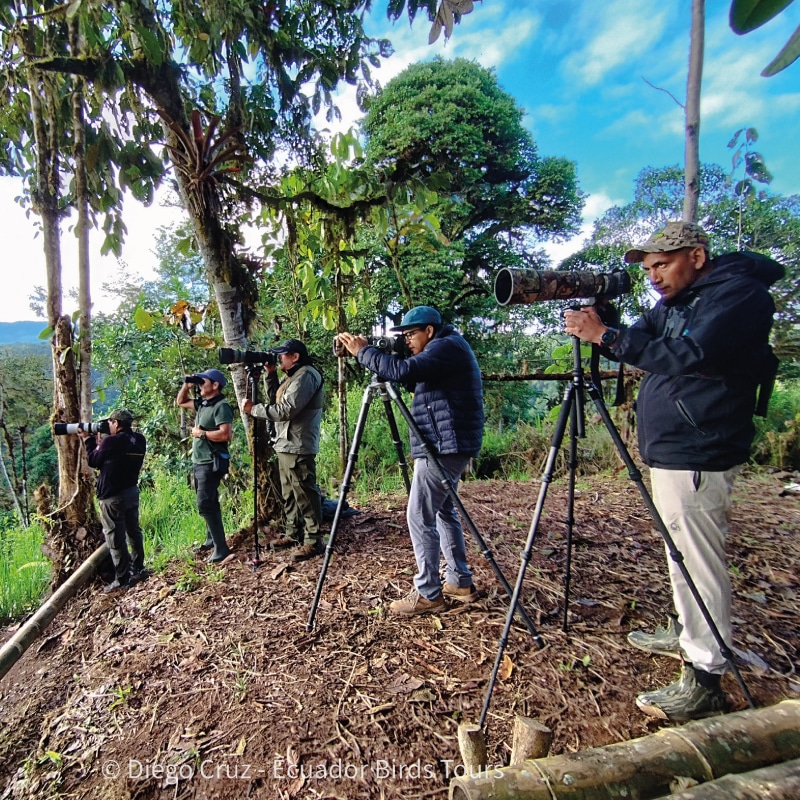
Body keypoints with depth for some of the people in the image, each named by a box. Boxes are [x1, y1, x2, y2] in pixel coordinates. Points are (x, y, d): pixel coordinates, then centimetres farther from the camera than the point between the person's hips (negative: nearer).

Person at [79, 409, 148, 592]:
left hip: (112, 496, -7)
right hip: (132, 491, 8)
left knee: (115, 537, 2)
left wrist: (88, 439, 6)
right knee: (133, 531, 18)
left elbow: (93, 461, -5)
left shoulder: (111, 441, -19)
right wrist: (97, 440, 11)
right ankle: (138, 570, 28)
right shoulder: (139, 440, 3)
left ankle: (122, 579, 9)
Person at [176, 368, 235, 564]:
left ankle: (222, 549, -8)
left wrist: (201, 433, -16)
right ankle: (211, 539, 33)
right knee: (208, 503, 19)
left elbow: (226, 434, -27)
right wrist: (186, 385, 9)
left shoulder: (221, 406, -17)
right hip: (199, 462, 10)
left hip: (211, 464, -10)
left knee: (205, 505, -12)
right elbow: (180, 402, 26)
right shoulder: (202, 403, 10)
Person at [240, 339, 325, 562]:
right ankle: (294, 534, 29)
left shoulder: (306, 376, -14)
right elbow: (275, 400, 23)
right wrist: (271, 374, 11)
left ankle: (313, 542, 1)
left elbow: (286, 410, -21)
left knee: (305, 495, -6)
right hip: (286, 446, 11)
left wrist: (253, 408, -13)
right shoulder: (293, 376, 19)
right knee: (289, 494, 17)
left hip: (298, 448, -11)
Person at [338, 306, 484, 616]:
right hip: (447, 446, 11)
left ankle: (428, 594, 3)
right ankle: (460, 582, 25)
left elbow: (403, 372, -26)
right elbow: (412, 380, 20)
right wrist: (370, 352, 8)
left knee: (420, 518, -6)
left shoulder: (447, 346, -12)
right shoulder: (445, 349, 20)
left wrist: (363, 351, -15)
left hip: (443, 447, -11)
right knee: (443, 511, 17)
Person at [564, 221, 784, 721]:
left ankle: (705, 680, 8)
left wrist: (607, 337, -25)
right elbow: (643, 346, 11)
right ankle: (687, 636, 37)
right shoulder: (675, 303, 16)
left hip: (698, 458, -10)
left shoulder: (739, 294, -12)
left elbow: (687, 357, -26)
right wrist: (598, 326, -8)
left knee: (699, 562, -4)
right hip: (669, 453, 10)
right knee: (681, 553, 20)